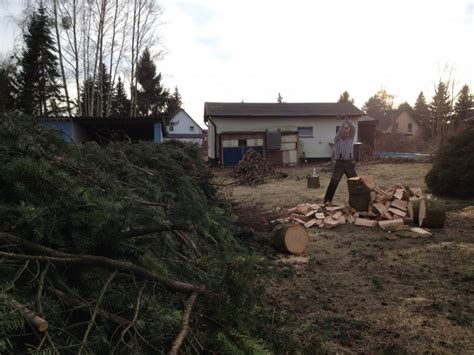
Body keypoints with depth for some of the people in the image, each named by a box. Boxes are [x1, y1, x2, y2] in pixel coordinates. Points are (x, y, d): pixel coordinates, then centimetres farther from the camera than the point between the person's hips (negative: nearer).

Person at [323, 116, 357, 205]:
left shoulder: (351, 139, 10)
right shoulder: (337, 140, 3)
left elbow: (353, 129, -4)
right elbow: (340, 131, -14)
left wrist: (347, 120, -13)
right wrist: (344, 121, -14)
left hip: (349, 163, 3)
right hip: (340, 164, -3)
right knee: (334, 182, -10)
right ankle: (327, 200, -7)